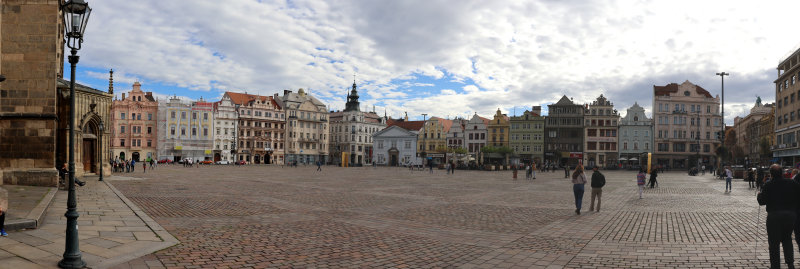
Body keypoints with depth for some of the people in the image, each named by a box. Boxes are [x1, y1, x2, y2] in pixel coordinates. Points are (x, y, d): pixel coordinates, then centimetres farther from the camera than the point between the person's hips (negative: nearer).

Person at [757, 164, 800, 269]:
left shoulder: (768, 185, -10)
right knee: (787, 238, 22)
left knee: (774, 242, 5)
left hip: (774, 215, -4)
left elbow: (762, 201, -11)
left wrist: (759, 195, 9)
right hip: (791, 214, 4)